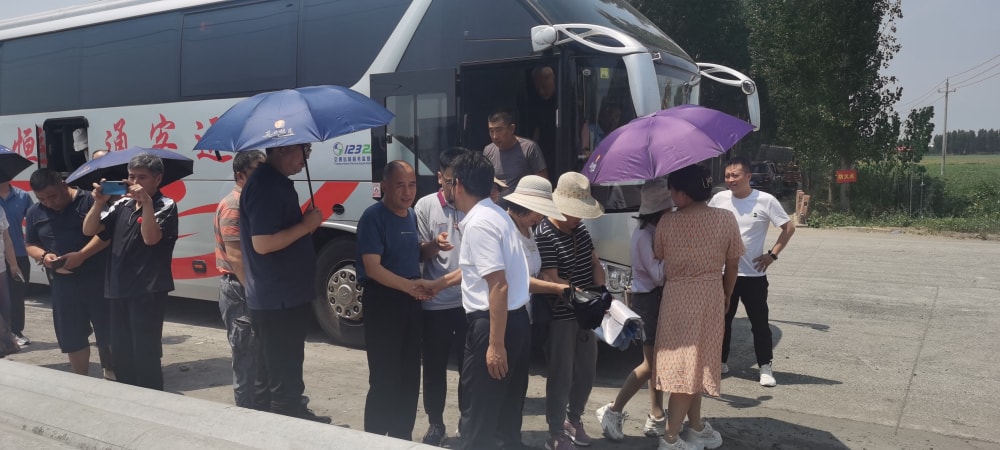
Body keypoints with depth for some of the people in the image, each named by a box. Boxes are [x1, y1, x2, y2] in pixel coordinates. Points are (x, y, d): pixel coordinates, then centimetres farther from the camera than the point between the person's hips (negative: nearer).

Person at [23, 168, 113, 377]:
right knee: (72, 336, 10)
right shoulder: (35, 212, 10)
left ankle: (111, 373, 20)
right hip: (62, 283, 5)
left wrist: (81, 255, -23)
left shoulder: (88, 201, -7)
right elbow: (30, 245, 15)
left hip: (96, 278, -4)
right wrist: (44, 256, -7)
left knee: (107, 330, 4)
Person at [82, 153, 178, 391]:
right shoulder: (122, 205, 12)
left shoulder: (165, 206, -6)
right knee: (120, 352, 15)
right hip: (119, 289, 7)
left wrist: (146, 201, -25)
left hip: (148, 291, -7)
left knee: (145, 353, -6)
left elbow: (151, 238, -20)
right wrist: (98, 202, -7)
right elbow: (89, 230, 8)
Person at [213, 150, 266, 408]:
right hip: (241, 291, -10)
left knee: (261, 357, 17)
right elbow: (235, 256, -22)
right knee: (247, 359, -2)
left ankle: (262, 412, 29)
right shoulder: (233, 206, -16)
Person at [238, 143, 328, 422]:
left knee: (273, 376, 21)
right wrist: (306, 225, -20)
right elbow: (262, 243, -27)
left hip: (284, 296, 11)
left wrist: (306, 222, 8)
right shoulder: (264, 185, -20)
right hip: (278, 300, -11)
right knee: (283, 380, 0)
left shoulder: (276, 182, 13)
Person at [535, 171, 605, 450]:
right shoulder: (544, 236, -18)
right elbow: (552, 281, -22)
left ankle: (574, 419, 38)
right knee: (561, 376, 2)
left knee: (587, 372, 17)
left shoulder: (581, 230, 7)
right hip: (560, 318, -8)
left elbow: (595, 264, 13)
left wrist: (600, 290, -6)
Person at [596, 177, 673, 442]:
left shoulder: (656, 231, 9)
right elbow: (659, 275, -23)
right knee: (651, 364, -2)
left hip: (658, 299, 9)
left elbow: (661, 272, 6)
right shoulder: (644, 234, -19)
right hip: (648, 300, -9)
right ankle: (613, 412, 8)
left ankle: (656, 418, 22)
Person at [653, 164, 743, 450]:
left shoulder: (667, 223, -7)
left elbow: (657, 258, 7)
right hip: (711, 295, 0)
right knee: (695, 364, 6)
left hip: (677, 297, 0)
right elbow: (732, 266, 2)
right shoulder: (726, 220, -5)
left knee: (683, 361, 12)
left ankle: (695, 427, 25)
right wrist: (726, 296, 18)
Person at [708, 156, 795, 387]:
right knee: (722, 320, 13)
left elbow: (789, 227, -2)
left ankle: (765, 367, 15)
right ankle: (721, 361, 27)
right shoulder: (719, 199, -1)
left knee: (759, 323, 3)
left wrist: (772, 254, -8)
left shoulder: (765, 201, -9)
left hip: (753, 275, -3)